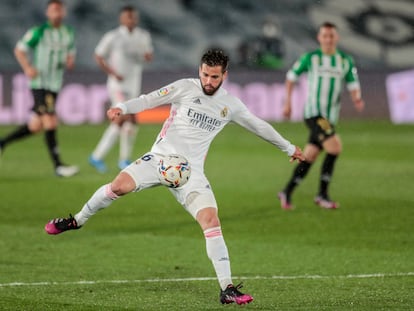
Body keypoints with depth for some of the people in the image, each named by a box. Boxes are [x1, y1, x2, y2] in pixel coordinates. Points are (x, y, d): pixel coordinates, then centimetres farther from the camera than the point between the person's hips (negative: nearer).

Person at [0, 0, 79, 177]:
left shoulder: (69, 34, 10)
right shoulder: (38, 32, -8)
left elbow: (71, 54, 22)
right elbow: (19, 50, -2)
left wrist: (70, 61, -2)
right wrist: (27, 68, -18)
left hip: (54, 86, 7)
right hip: (39, 83, -7)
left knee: (36, 126, 10)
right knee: (50, 123, -15)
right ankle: (58, 166, -14)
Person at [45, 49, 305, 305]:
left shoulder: (231, 105, 9)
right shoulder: (185, 88, 0)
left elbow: (258, 126, 24)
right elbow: (149, 100, -4)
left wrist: (289, 148, 33)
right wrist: (122, 108, -23)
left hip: (191, 171, 2)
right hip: (161, 157, -2)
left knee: (211, 220, -15)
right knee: (121, 185, -27)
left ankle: (227, 289, -12)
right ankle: (78, 220, 0)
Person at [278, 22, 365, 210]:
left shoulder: (346, 62, 8)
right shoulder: (310, 58, 0)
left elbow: (353, 86, 4)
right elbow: (291, 76, 12)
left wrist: (357, 99, -18)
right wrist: (288, 102, 8)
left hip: (330, 117, 5)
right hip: (313, 112, -5)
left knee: (309, 157, 8)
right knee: (335, 147, -21)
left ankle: (287, 192, 23)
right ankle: (322, 194, -12)